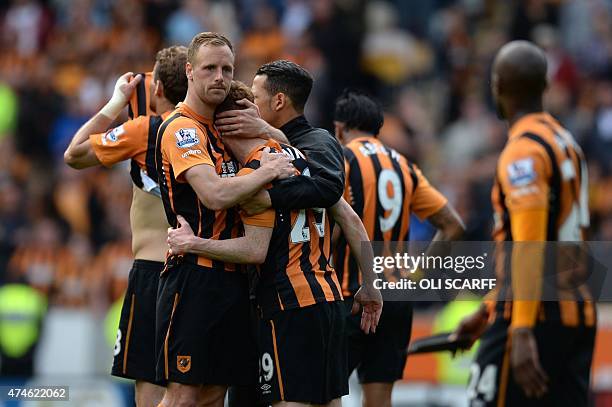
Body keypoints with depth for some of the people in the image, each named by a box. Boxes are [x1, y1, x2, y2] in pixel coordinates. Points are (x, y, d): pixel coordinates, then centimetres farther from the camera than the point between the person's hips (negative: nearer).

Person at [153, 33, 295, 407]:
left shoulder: (221, 129, 18)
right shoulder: (182, 128, -10)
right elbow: (214, 194, -24)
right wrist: (268, 172, -13)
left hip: (230, 276, 9)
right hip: (195, 275, -9)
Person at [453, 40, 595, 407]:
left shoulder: (523, 151, -12)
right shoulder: (566, 141, 16)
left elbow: (529, 247, -22)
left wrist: (522, 332, -27)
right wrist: (487, 311, 29)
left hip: (536, 316, -8)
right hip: (578, 313, 8)